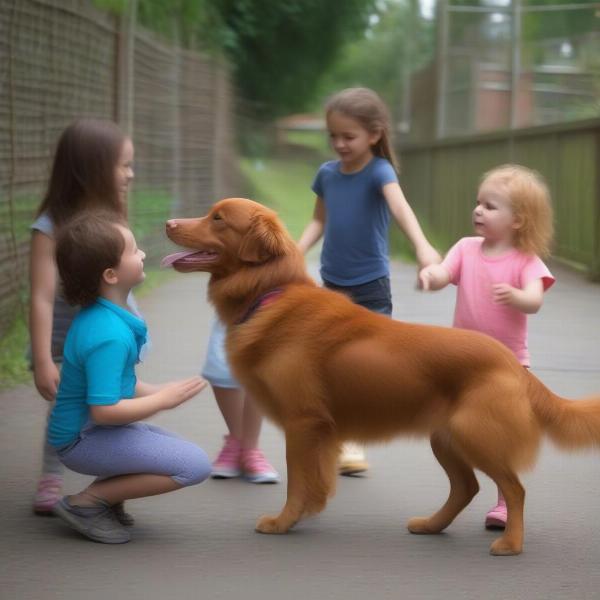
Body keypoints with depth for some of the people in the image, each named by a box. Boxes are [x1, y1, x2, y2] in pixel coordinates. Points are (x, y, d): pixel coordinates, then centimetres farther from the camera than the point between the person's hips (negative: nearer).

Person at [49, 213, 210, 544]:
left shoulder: (98, 316, 5)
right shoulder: (109, 336, -26)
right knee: (194, 465, -15)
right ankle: (87, 502, -10)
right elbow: (103, 410, -29)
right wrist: (162, 400, -16)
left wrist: (154, 391, 6)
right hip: (85, 440, -10)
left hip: (87, 431, 10)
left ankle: (104, 495, 9)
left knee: (184, 452, 22)